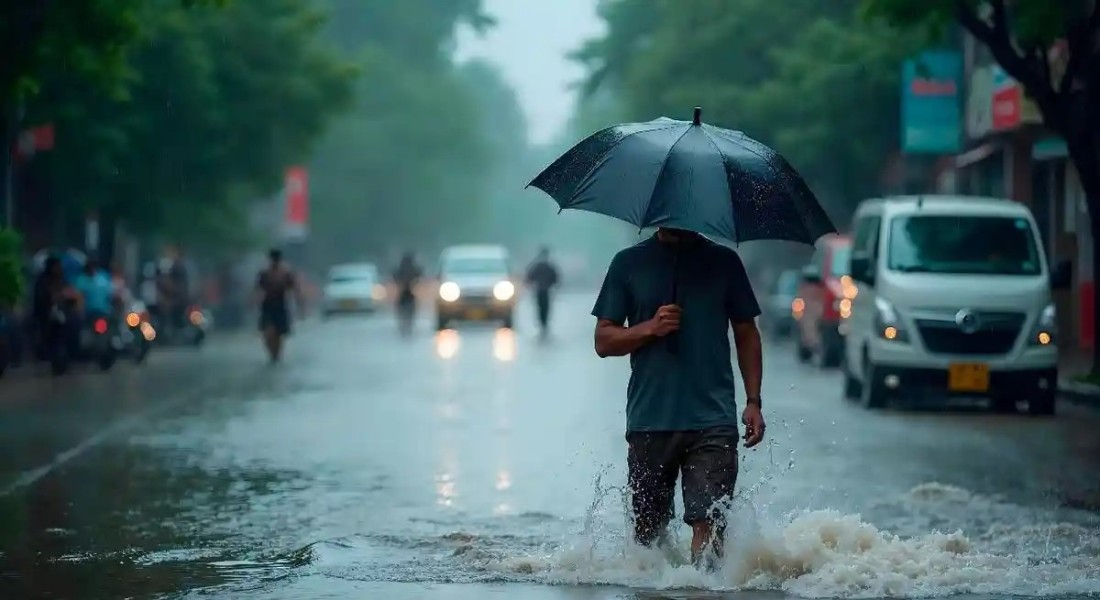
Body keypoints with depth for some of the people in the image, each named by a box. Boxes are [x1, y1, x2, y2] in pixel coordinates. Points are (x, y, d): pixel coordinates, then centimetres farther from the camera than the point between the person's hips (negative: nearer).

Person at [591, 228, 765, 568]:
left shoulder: (723, 262, 9)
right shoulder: (629, 263, 8)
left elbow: (746, 334, 12)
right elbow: (604, 341, 7)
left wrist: (753, 402, 3)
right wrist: (649, 328, -12)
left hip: (712, 420, -1)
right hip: (648, 421, 1)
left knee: (708, 521, -14)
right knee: (647, 529, 9)